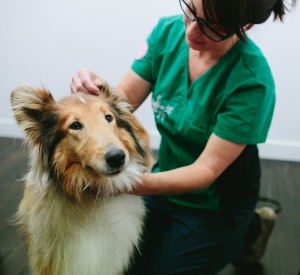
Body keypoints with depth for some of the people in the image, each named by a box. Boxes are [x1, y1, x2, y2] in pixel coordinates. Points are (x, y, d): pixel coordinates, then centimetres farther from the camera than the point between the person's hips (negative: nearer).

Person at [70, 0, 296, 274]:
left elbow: (207, 170, -26)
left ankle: (247, 232, 22)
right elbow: (125, 98, -9)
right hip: (168, 181, 6)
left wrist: (141, 183, -43)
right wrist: (98, 91, -32)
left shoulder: (251, 81, -29)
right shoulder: (169, 31, -13)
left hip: (214, 205, -5)